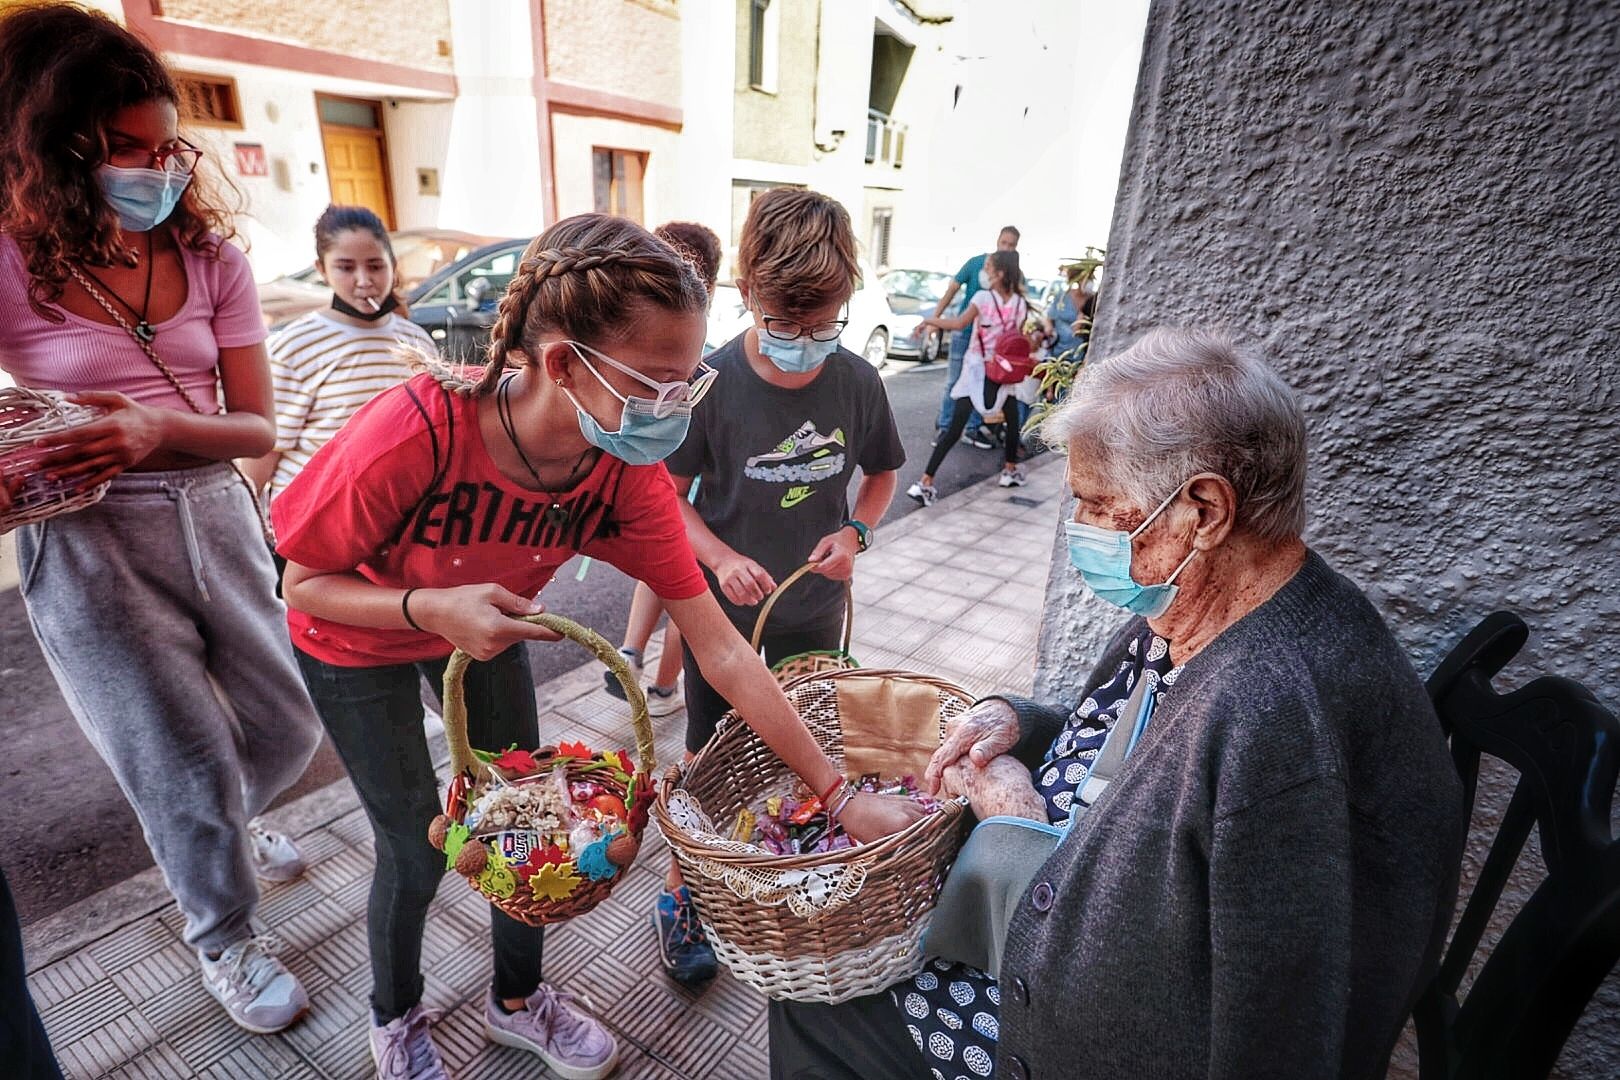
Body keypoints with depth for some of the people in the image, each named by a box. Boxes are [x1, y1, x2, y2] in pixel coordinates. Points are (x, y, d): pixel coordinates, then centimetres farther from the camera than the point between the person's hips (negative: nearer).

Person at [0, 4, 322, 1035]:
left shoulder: (211, 255, 1)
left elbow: (258, 426, -3)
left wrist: (163, 427, -23)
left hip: (216, 516, 3)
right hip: (88, 542, -3)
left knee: (288, 730, 14)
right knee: (190, 768, 6)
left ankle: (226, 831, 51)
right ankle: (225, 940, 35)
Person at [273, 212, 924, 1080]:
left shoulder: (629, 469, -28)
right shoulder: (415, 431, -40)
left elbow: (720, 650, -25)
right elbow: (304, 586, -22)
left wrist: (840, 791, -24)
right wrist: (430, 607, -43)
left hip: (487, 627, 4)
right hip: (359, 642, -3)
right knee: (417, 847, 4)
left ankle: (516, 999, 41)